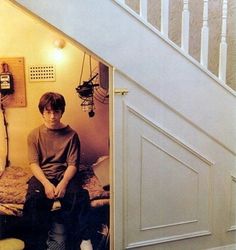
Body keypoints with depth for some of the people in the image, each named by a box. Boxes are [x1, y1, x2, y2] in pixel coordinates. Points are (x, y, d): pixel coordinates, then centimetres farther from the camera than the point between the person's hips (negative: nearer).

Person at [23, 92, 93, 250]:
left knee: (78, 198, -32)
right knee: (34, 201, -31)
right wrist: (46, 184, -20)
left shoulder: (71, 134, 4)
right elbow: (34, 164, -1)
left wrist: (63, 183, -22)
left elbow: (73, 164, -2)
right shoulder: (34, 135, 7)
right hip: (42, 176, 1)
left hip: (65, 175, 0)